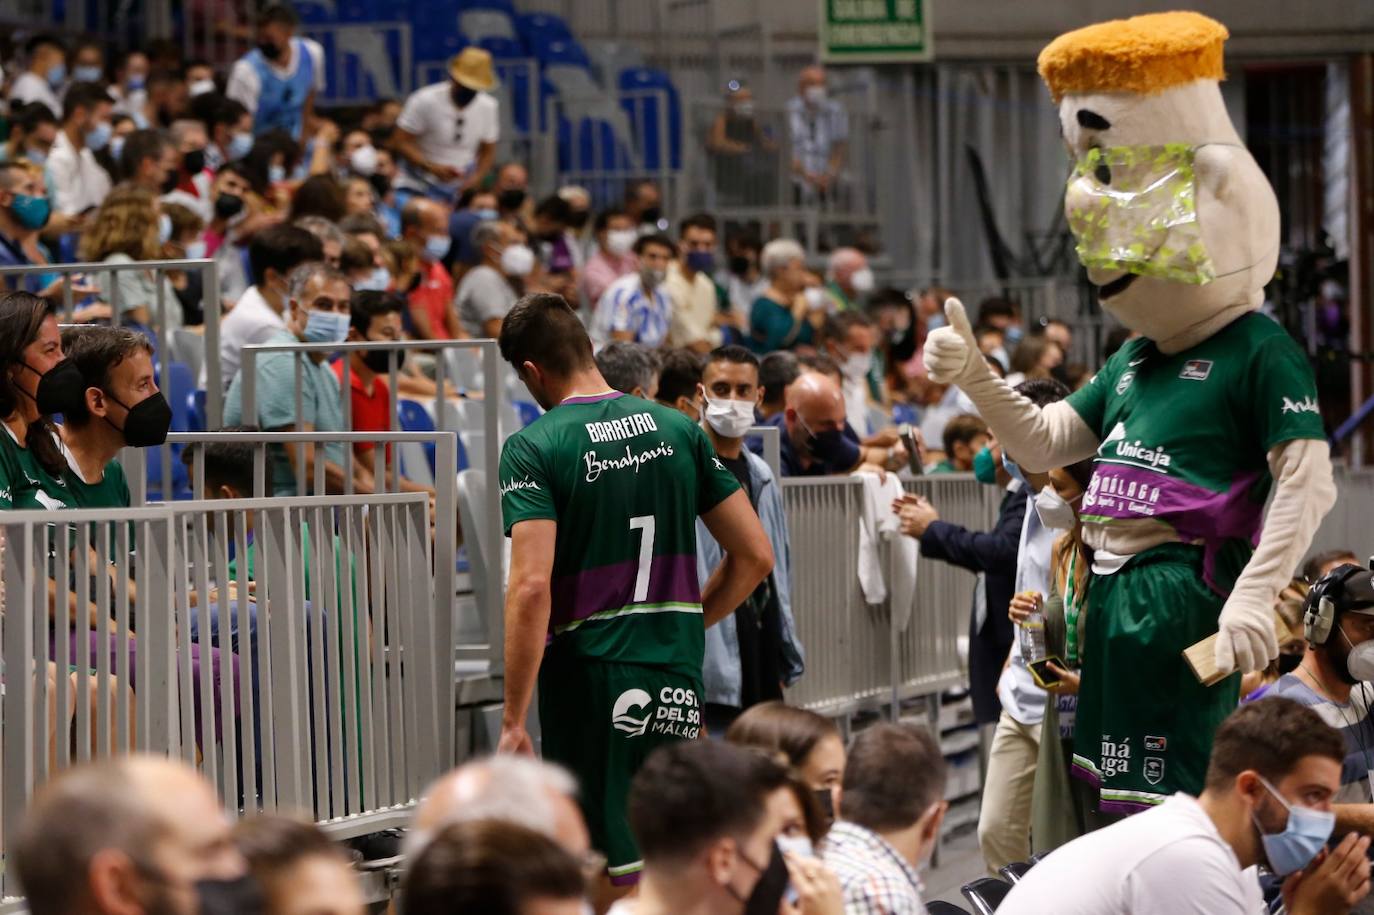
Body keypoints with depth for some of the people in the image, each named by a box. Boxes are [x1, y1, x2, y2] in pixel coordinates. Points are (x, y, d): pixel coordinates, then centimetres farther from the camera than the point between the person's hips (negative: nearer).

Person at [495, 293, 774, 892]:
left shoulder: (533, 449, -9)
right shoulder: (676, 429, 7)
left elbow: (532, 588, -19)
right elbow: (755, 556, 7)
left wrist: (514, 719, -16)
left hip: (588, 680, -5)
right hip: (678, 680, 5)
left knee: (612, 880, 1)